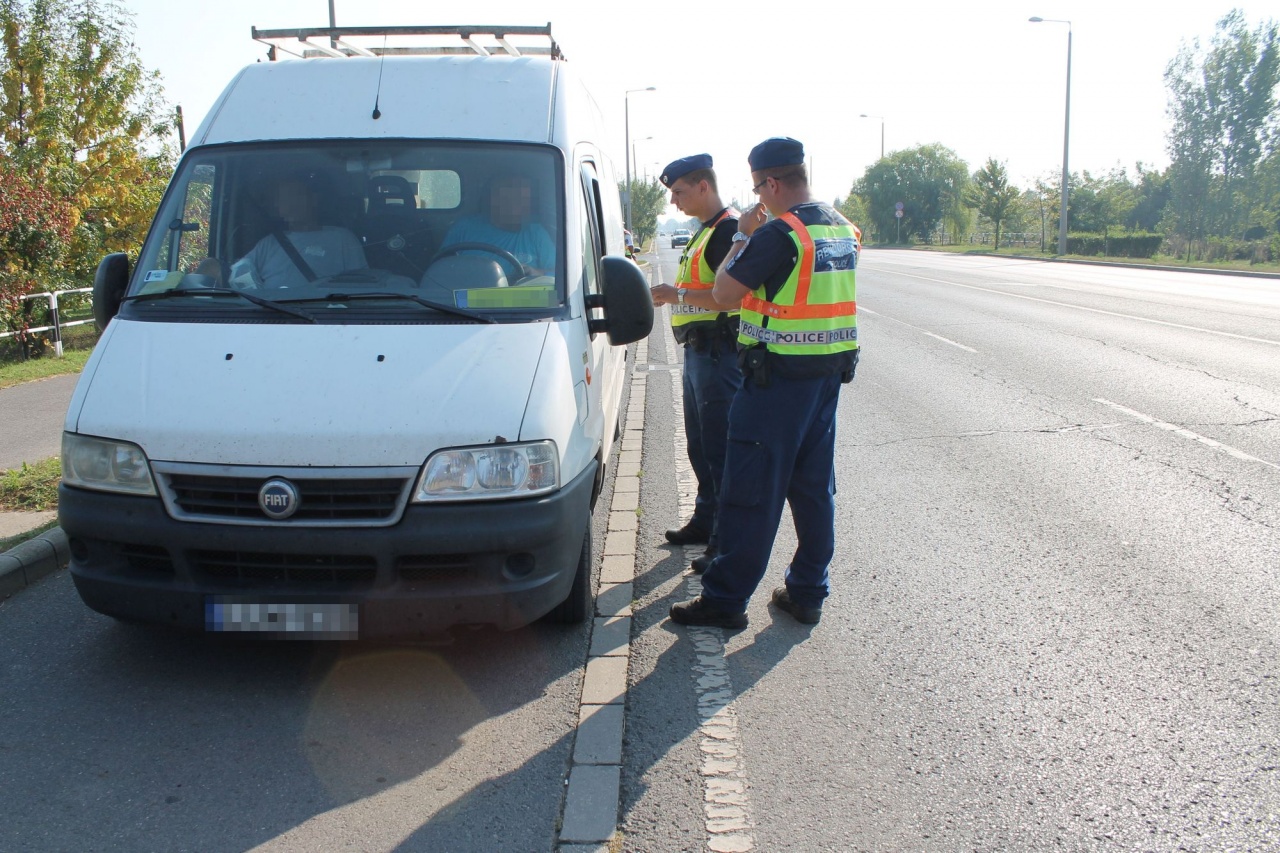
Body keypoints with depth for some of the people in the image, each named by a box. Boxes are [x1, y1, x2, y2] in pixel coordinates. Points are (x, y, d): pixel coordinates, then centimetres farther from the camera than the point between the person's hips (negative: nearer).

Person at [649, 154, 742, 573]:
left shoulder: (729, 229, -15)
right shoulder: (705, 231, 18)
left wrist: (680, 294, -22)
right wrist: (670, 296, 15)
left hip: (719, 351, -11)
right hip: (698, 350, 11)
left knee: (721, 448, -6)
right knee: (700, 446, 18)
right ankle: (705, 521, 32)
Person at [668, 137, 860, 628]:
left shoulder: (779, 233, -18)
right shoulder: (844, 230, 9)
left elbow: (724, 291, -15)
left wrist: (743, 235, -2)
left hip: (779, 377, -8)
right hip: (830, 372, 8)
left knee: (751, 493, -1)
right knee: (814, 487, 14)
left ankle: (726, 599, 6)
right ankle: (807, 594, 21)